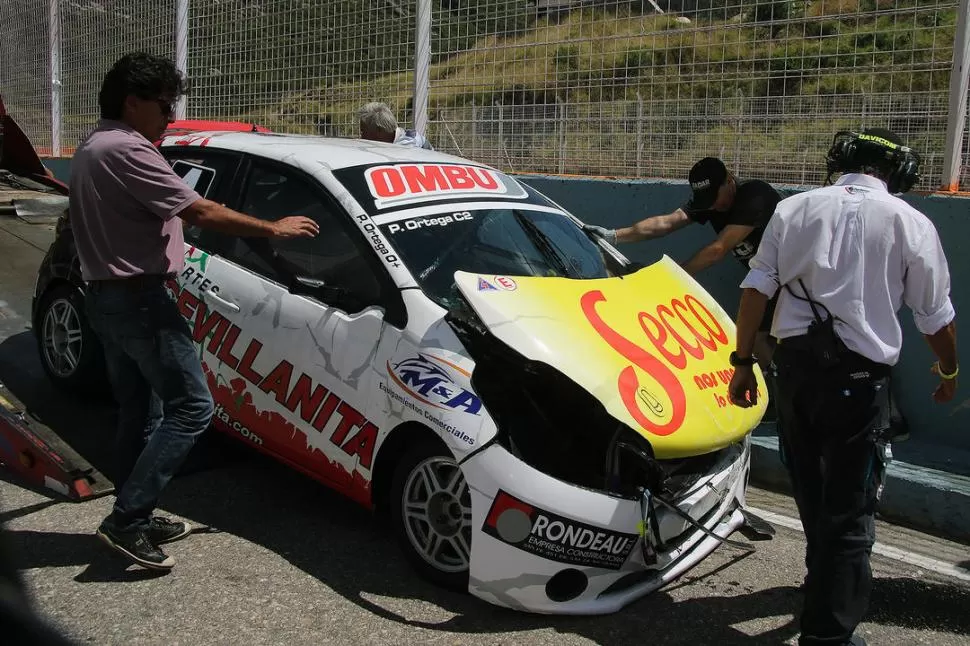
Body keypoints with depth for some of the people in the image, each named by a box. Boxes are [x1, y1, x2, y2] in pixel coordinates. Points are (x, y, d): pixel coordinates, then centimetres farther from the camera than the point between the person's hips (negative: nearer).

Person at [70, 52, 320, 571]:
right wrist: (274, 229, -11)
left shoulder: (91, 148, 17)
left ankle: (133, 518, 23)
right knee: (191, 407, -8)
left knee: (138, 413, 15)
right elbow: (201, 212, -19)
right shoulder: (126, 150, -17)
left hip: (104, 295, 11)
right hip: (137, 299, -11)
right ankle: (127, 519, -6)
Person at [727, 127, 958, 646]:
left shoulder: (795, 208, 5)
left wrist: (743, 361, 5)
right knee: (849, 509, 4)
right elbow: (935, 317, 6)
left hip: (795, 365, 4)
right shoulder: (911, 223, -1)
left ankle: (828, 582, 45)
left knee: (811, 491, 22)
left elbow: (756, 288, -1)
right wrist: (948, 371, 24)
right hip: (859, 376, -3)